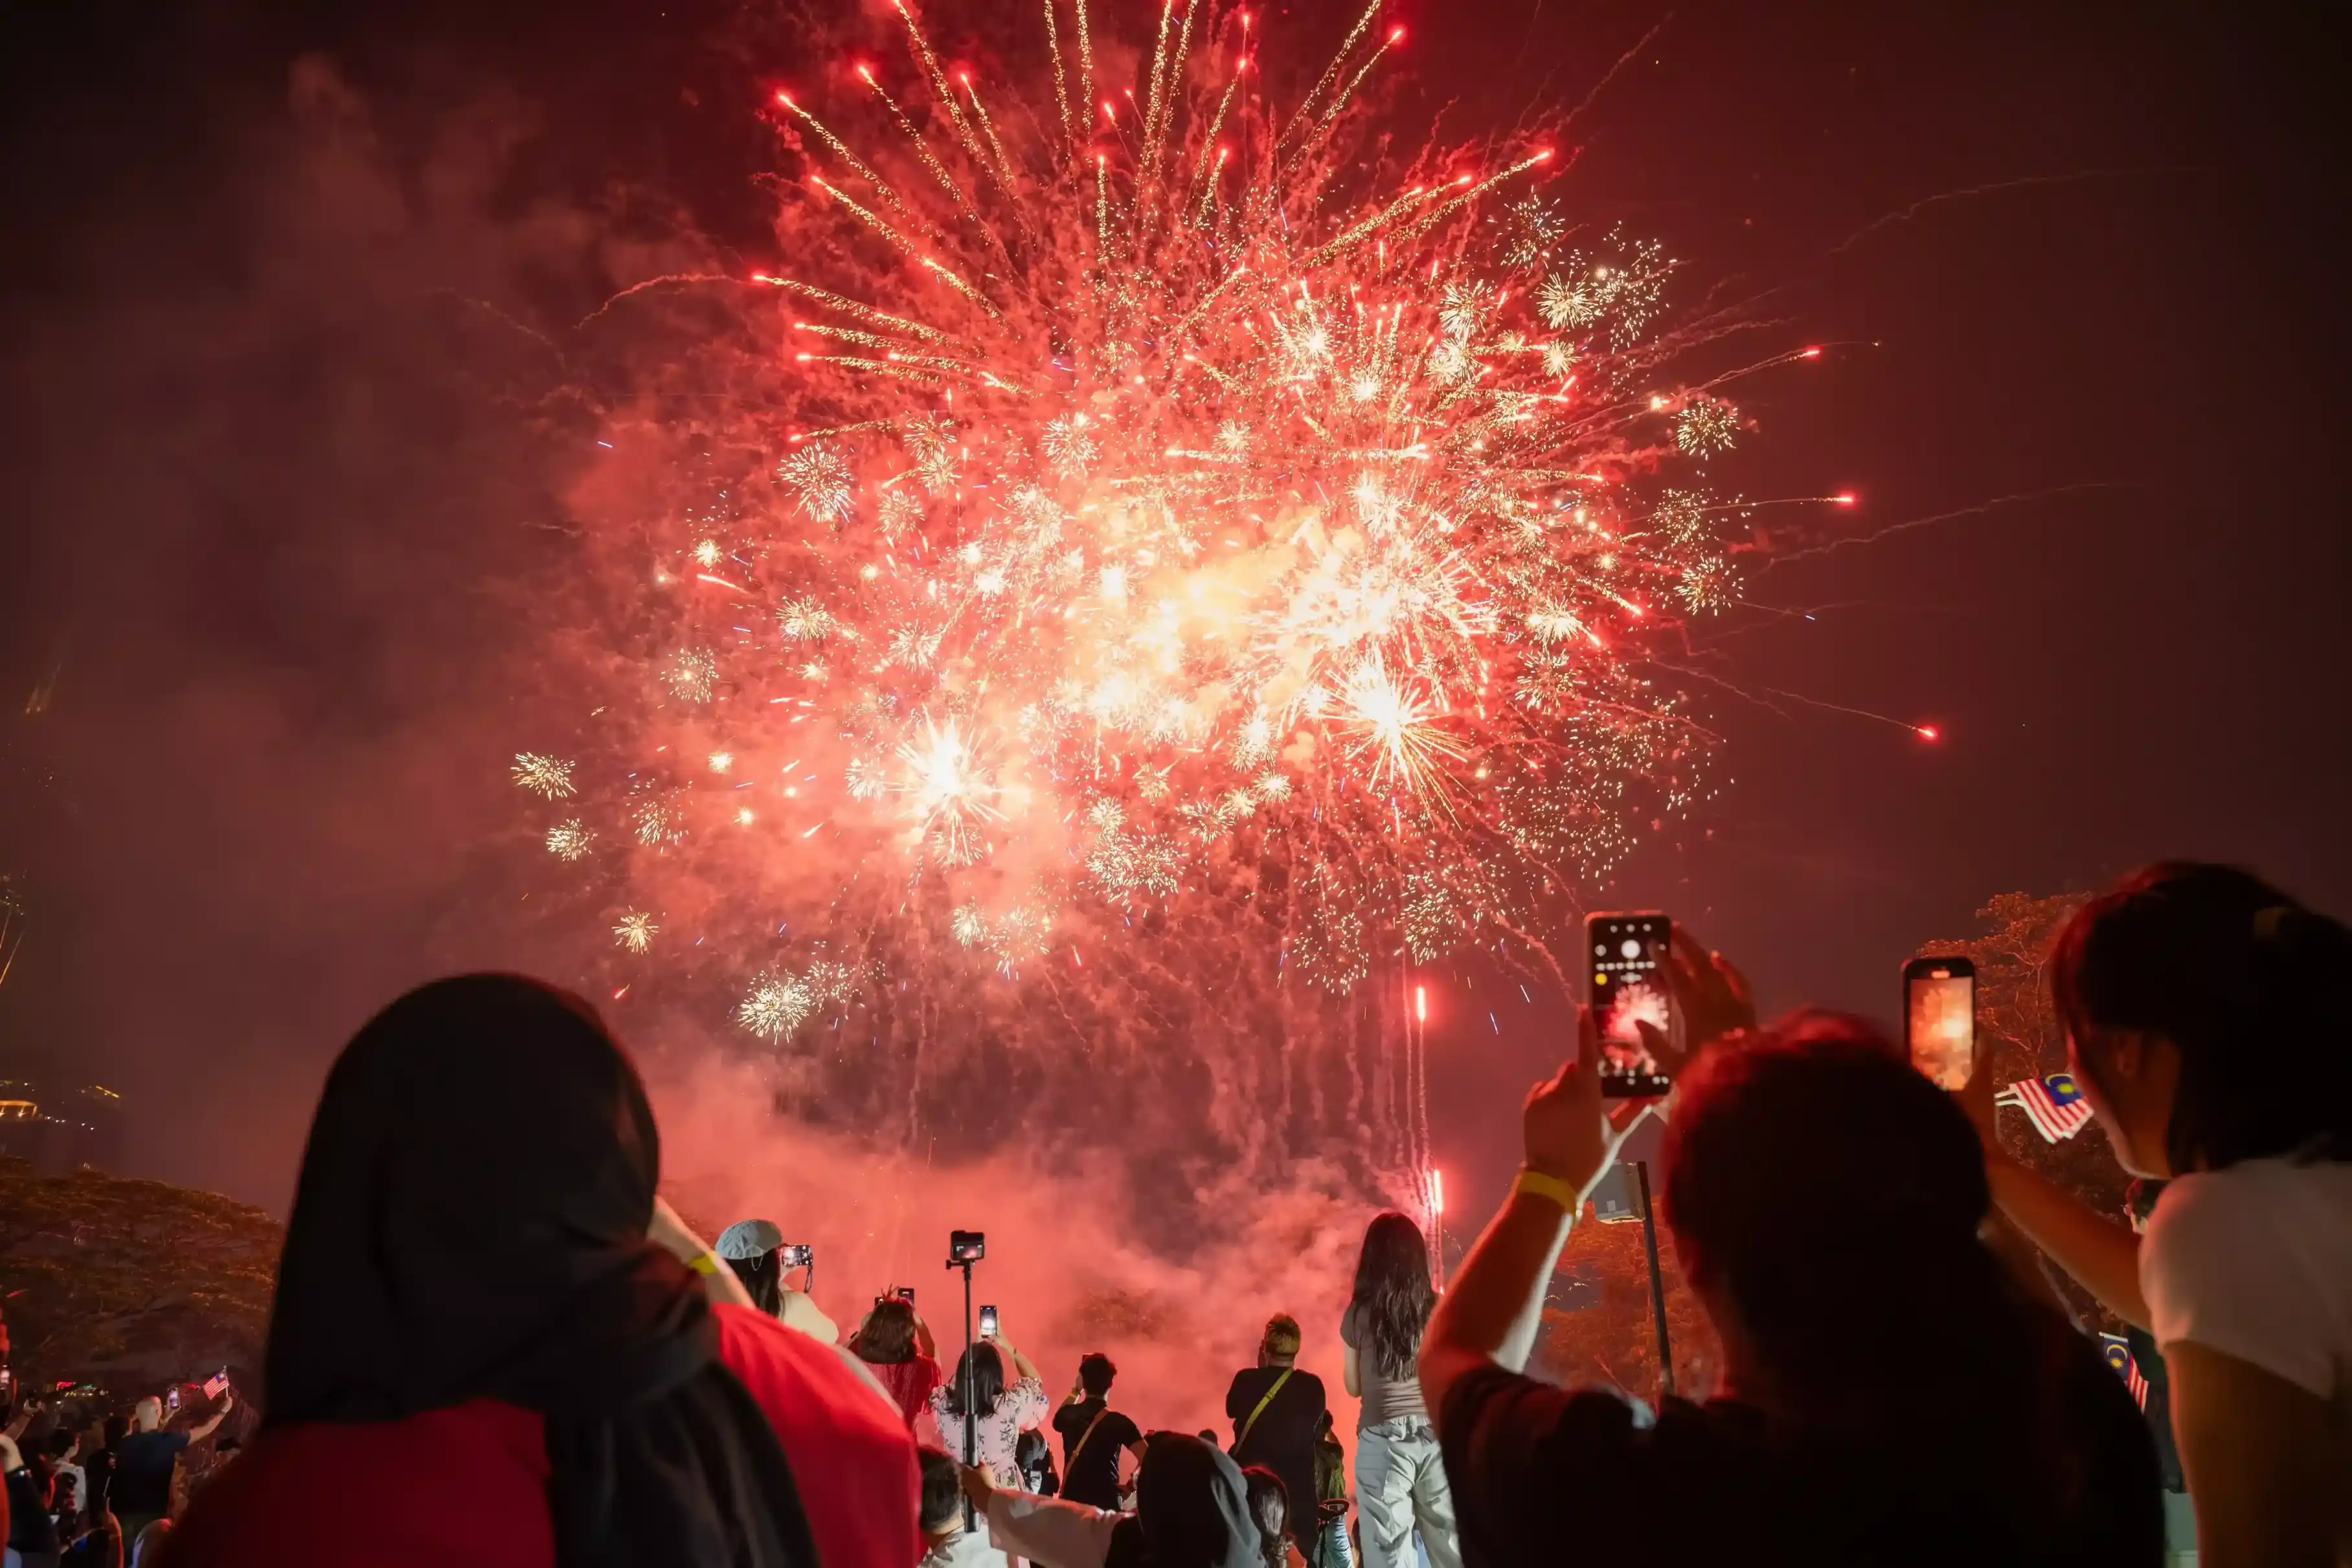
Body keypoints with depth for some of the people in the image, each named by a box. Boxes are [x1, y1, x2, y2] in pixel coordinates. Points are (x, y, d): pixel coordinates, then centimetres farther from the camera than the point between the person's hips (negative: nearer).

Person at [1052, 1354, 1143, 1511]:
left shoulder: (1068, 1415, 3)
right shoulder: (1118, 1421, -9)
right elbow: (1146, 1459, -18)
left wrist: (1075, 1392, 32)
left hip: (1071, 1498, 4)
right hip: (1106, 1501, -4)